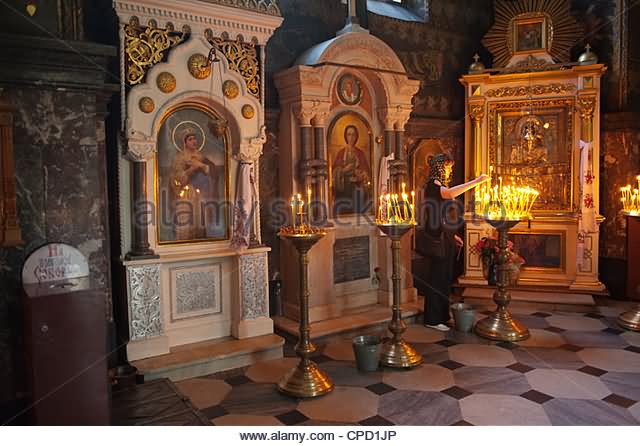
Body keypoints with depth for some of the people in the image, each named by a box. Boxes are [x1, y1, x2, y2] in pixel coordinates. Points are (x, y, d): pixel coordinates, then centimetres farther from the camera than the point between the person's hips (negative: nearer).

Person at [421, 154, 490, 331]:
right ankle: (432, 319, 4)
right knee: (437, 278, -5)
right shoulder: (432, 185, -12)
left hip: (445, 238, 9)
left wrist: (452, 235, 20)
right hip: (436, 238, -9)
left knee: (445, 278, 14)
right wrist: (477, 181, -32)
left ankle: (442, 315, 23)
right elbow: (450, 193, -35)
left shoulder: (441, 185, 17)